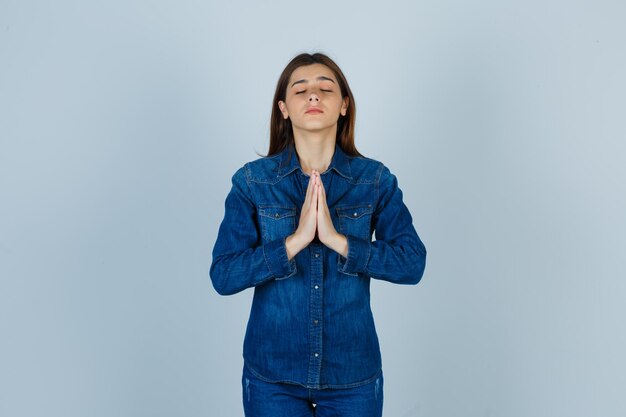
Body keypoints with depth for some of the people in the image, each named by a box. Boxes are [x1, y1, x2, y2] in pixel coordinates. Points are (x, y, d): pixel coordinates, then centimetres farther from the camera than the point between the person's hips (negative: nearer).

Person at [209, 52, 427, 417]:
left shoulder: (376, 180, -3)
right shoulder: (252, 181, -5)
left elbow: (413, 263, -11)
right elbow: (223, 275, -12)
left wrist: (337, 239, -21)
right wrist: (296, 239, -22)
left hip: (354, 373, 1)